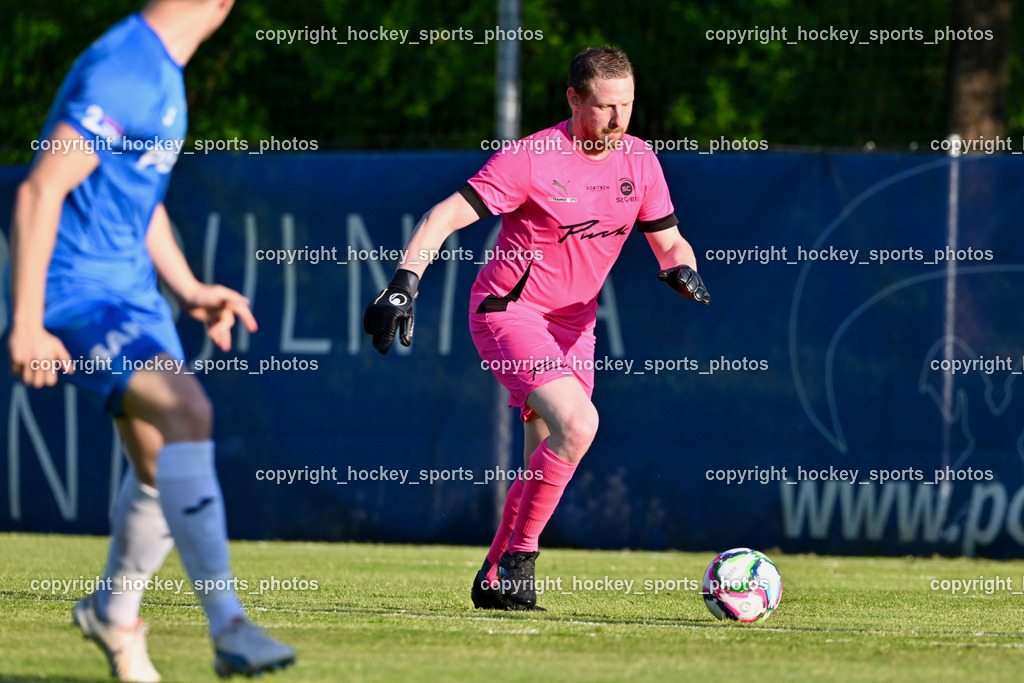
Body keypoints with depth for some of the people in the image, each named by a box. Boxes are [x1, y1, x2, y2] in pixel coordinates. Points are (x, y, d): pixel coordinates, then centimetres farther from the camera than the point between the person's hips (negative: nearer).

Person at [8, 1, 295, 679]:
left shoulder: (166, 74, 12)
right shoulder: (122, 72, -20)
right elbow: (40, 190, -24)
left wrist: (189, 290, 17)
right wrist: (26, 325, -25)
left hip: (132, 290, 10)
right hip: (78, 289, -10)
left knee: (164, 464, 12)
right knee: (188, 411, -27)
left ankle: (113, 611, 36)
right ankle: (228, 627, -30)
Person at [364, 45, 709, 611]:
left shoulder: (639, 161, 0)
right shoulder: (533, 158, -18)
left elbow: (669, 241, 10)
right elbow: (445, 215, -19)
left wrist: (682, 269, -14)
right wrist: (404, 284, -31)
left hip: (573, 324, 6)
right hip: (508, 310, -6)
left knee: (546, 465, 4)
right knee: (577, 423, -26)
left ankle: (494, 579, 20)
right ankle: (518, 557, -12)